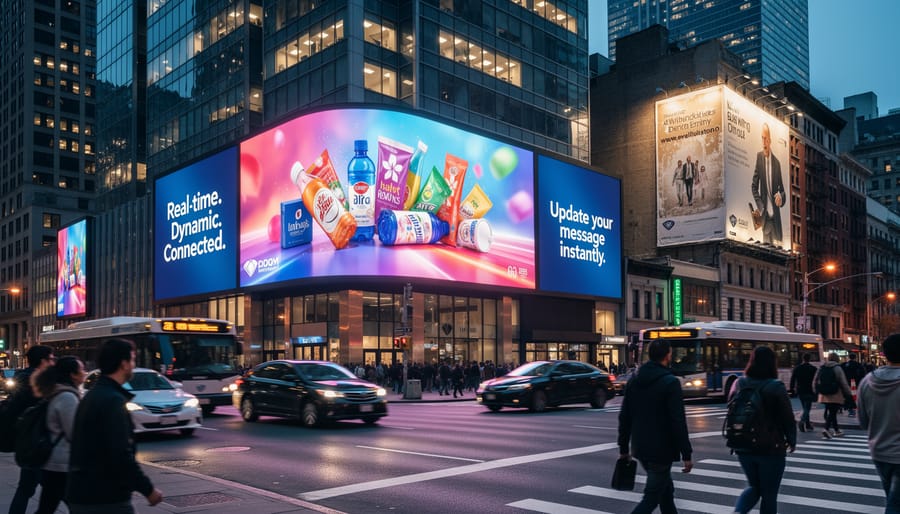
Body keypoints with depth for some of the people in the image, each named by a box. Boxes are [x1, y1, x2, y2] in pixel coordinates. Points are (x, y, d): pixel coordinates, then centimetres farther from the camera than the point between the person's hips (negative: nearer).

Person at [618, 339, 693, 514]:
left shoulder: (634, 380, 6)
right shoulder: (670, 382, -14)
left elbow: (624, 417, 8)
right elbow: (678, 422, -17)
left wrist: (623, 448, 15)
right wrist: (686, 454, -11)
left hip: (640, 448, 7)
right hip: (661, 450, -7)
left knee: (666, 490, 22)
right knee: (651, 497, -2)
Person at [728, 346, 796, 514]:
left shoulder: (738, 384, -1)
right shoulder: (776, 387, -13)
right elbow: (788, 418, -7)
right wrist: (791, 440, 10)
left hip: (743, 448, 4)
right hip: (771, 449, -4)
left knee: (754, 486, 20)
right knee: (769, 493, 11)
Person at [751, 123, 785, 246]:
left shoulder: (777, 162, 3)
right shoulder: (758, 157, -1)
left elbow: (781, 188, 10)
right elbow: (754, 186, 3)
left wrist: (781, 197, -14)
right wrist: (760, 207, -8)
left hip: (776, 215, 1)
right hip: (765, 214, -1)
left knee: (777, 245, 2)